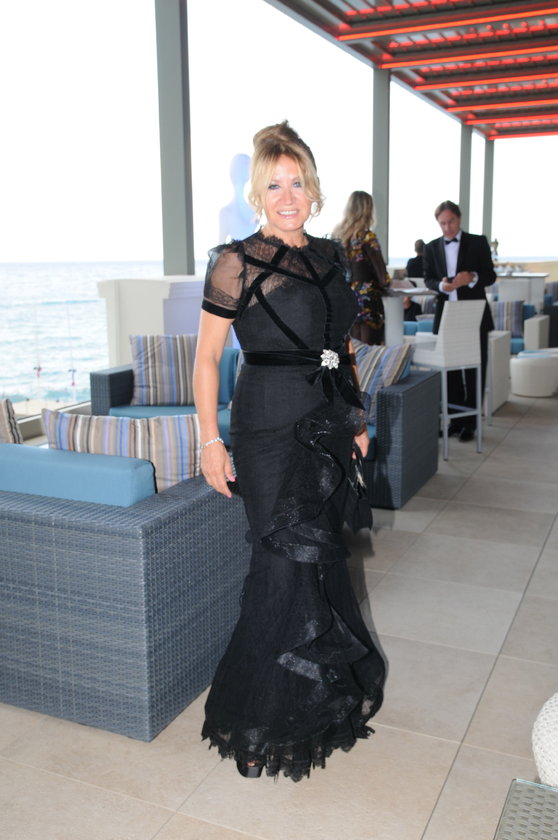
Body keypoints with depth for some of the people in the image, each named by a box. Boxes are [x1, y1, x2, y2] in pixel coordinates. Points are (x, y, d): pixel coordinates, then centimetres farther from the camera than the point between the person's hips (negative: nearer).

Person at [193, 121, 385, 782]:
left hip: (327, 424, 6)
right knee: (288, 560, -2)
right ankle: (265, 720, 19)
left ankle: (326, 690, 35)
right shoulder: (237, 262, -9)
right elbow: (206, 356, -7)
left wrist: (355, 417, 18)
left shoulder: (328, 257, 10)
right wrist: (210, 439, -11)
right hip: (272, 429, -6)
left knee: (321, 549, 15)